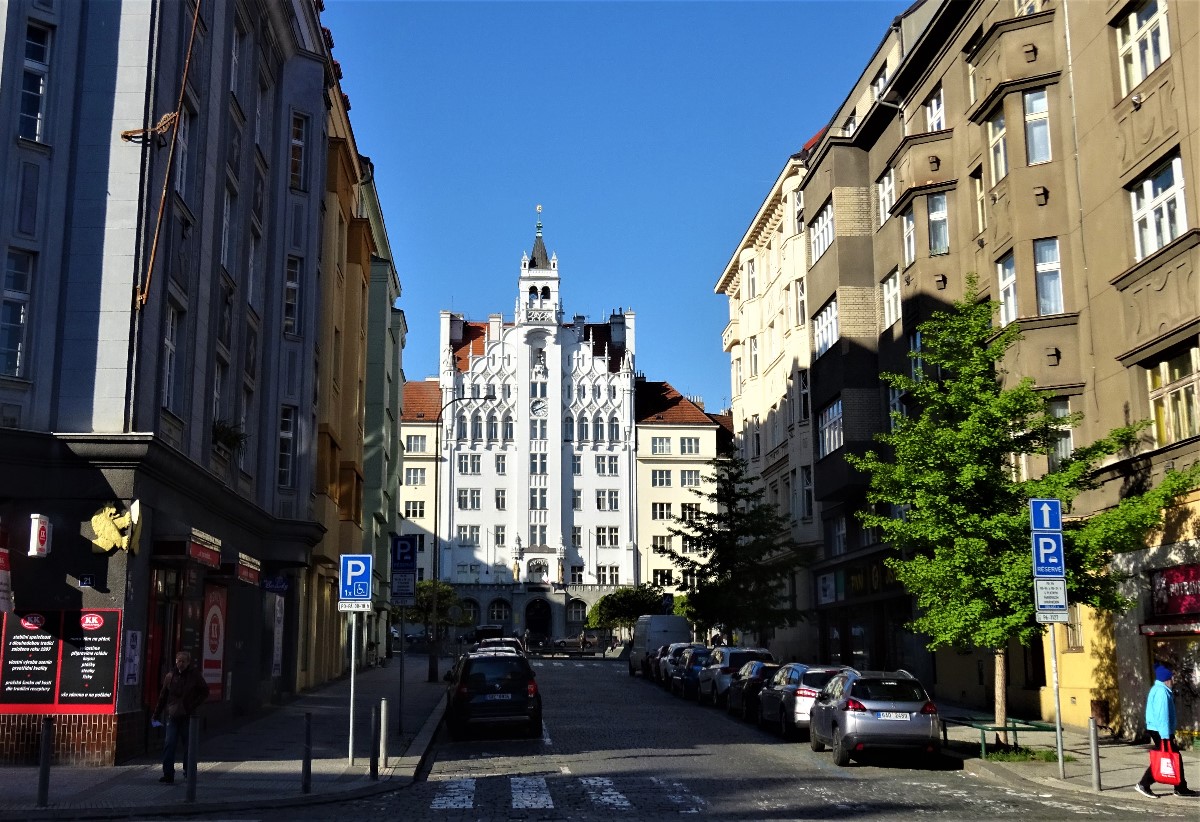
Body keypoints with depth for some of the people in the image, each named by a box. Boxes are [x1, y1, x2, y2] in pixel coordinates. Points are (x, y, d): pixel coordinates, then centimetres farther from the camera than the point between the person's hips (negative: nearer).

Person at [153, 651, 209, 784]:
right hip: (172, 715, 1)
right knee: (169, 744, -8)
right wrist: (157, 713, 11)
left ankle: (188, 771, 26)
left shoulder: (194, 675, -3)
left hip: (187, 716, -1)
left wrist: (194, 705, -7)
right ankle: (168, 774, -6)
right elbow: (163, 695, 12)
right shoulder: (170, 675, 4)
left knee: (188, 744, 10)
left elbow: (204, 692, 4)